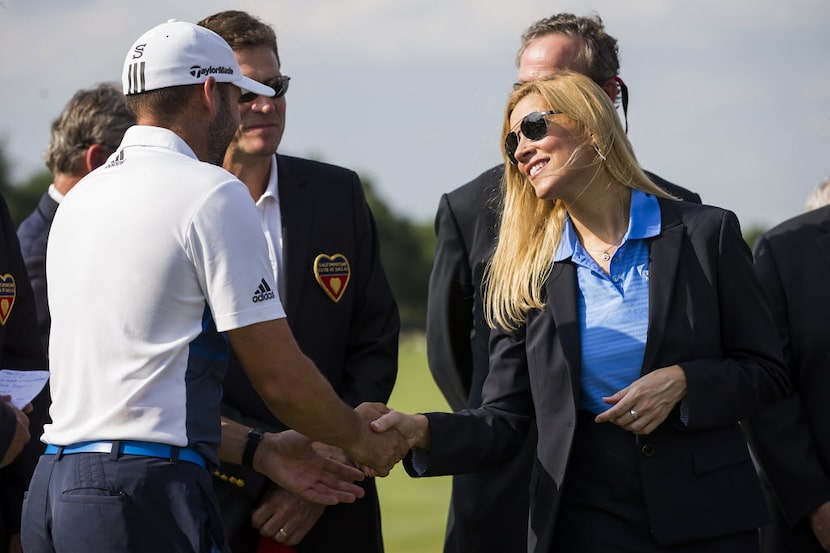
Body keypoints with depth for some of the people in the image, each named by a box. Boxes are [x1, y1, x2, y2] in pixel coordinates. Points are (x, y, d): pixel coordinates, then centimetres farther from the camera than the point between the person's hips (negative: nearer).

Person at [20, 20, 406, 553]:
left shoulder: (80, 199, 18)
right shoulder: (213, 194, -6)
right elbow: (281, 378, -7)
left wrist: (257, 450, 20)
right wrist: (360, 437, 11)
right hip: (143, 498, -8)